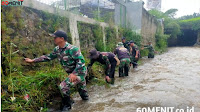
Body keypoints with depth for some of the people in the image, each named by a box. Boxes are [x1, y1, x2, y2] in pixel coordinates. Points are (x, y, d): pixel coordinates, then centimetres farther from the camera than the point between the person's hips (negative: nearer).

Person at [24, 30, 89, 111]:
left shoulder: (72, 49, -29)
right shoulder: (57, 49, -2)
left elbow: (81, 60, -29)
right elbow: (48, 57, 8)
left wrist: (74, 73, -33)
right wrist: (33, 60, 7)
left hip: (80, 72, -8)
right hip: (73, 72, 8)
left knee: (63, 86, -15)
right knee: (80, 85, 29)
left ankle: (66, 106, 6)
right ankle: (85, 97, 56)